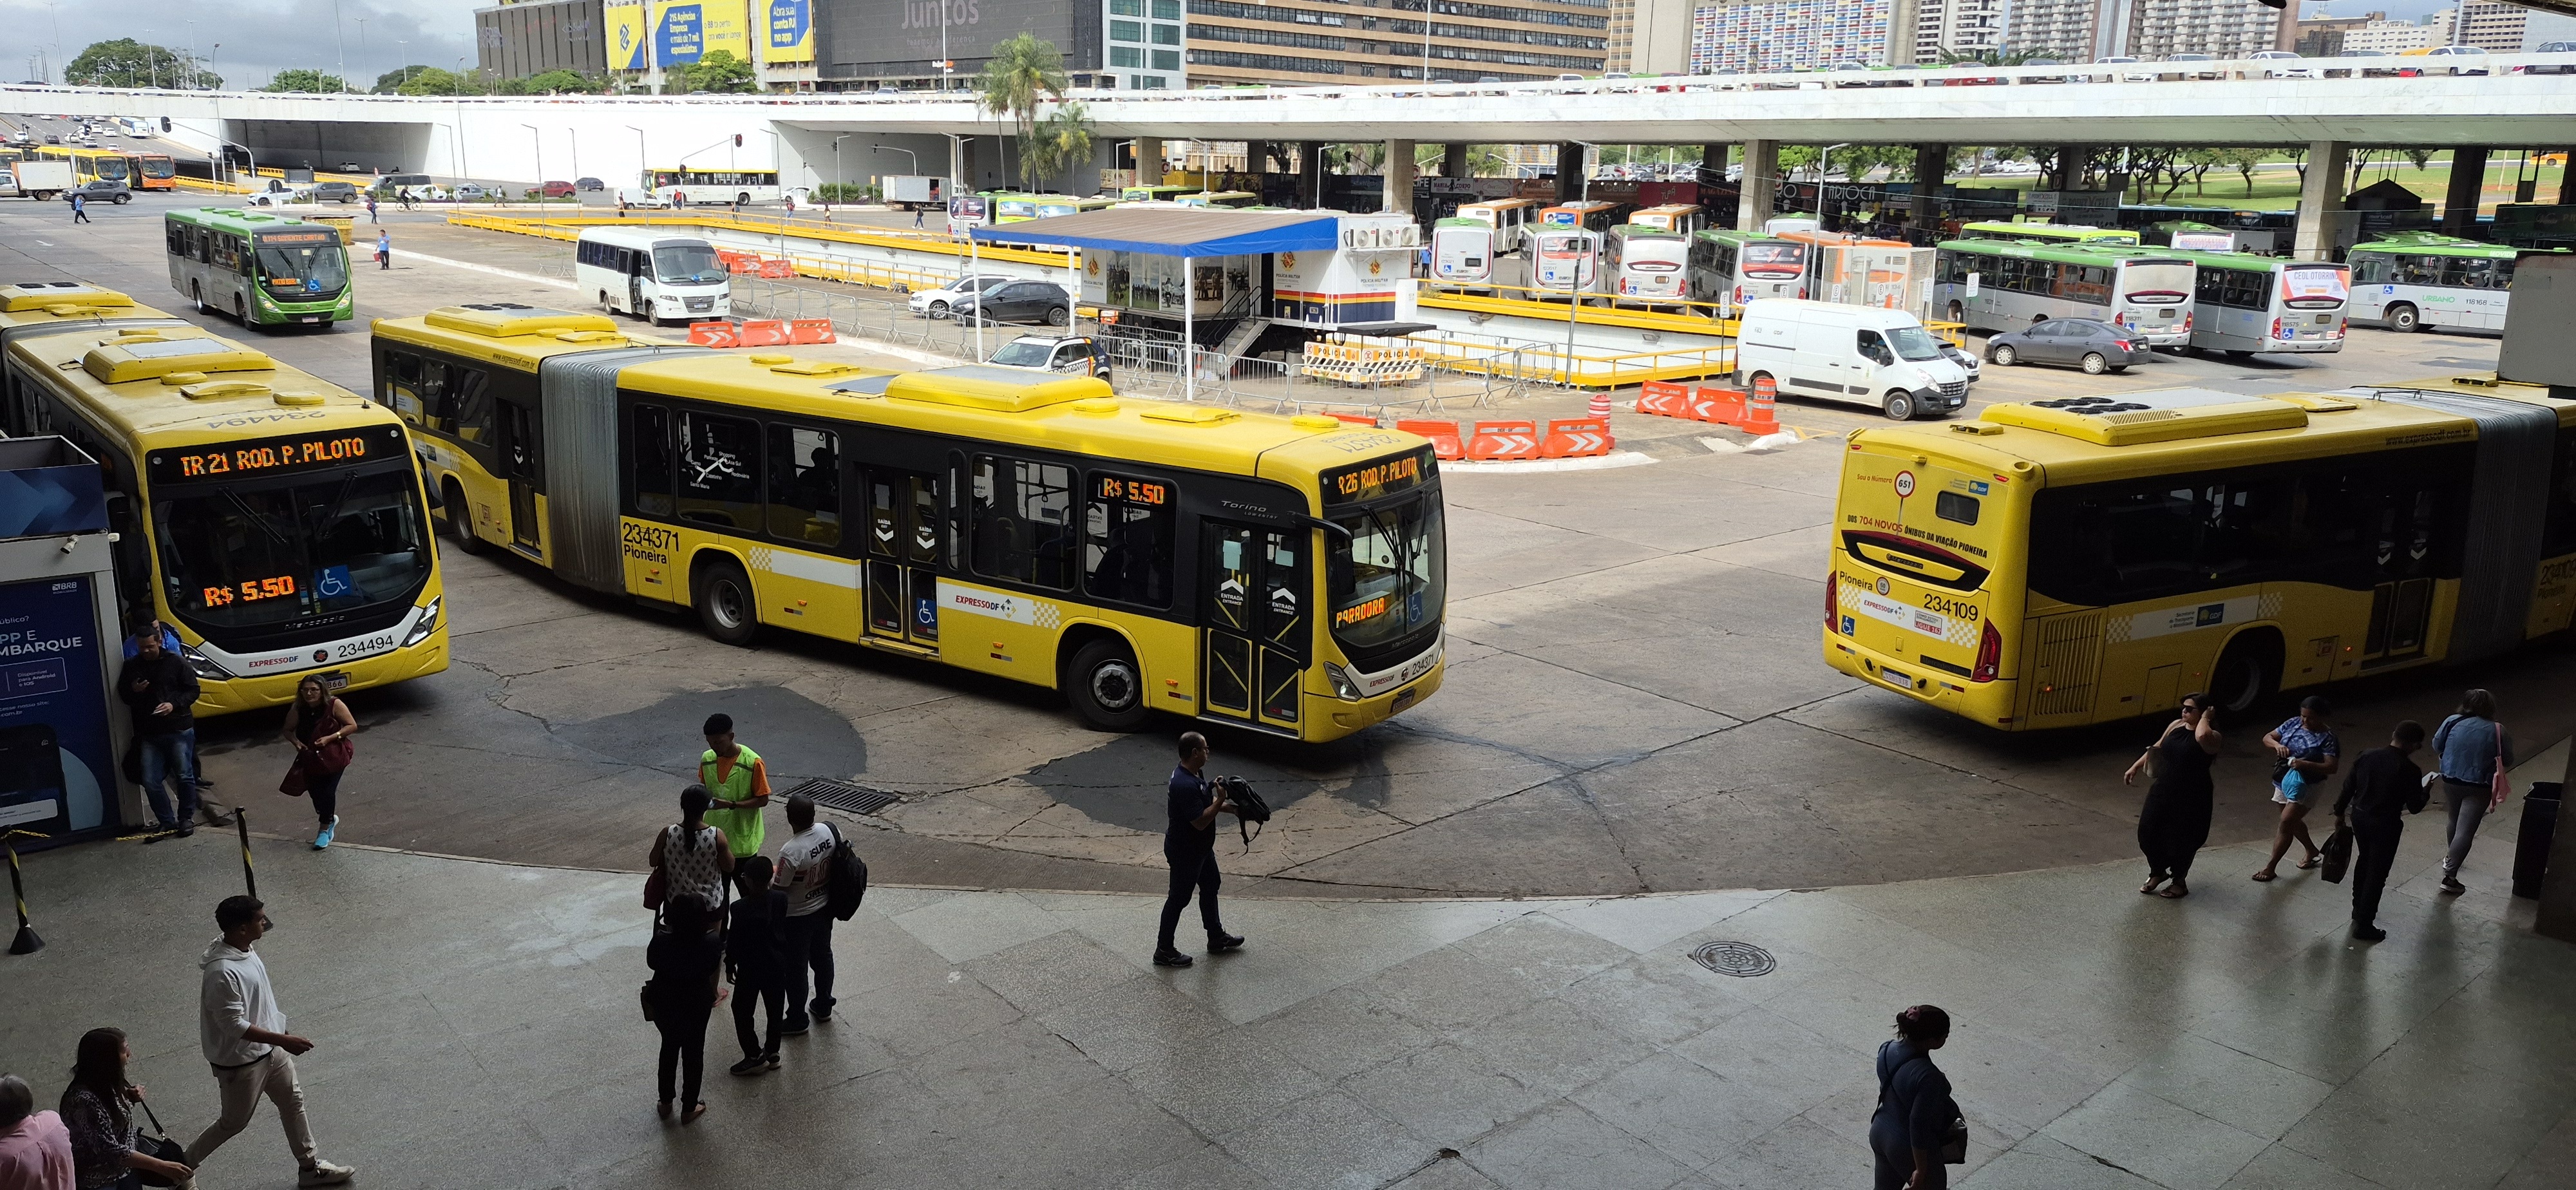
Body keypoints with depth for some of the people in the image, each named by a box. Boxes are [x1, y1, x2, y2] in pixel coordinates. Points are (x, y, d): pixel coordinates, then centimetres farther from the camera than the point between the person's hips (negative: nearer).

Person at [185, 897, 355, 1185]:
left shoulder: (245, 949, -5)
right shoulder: (222, 974, -34)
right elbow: (235, 1026, -30)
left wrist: (280, 1036, 20)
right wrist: (283, 1040, -27)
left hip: (268, 1049, 9)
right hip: (240, 1062, -9)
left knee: (293, 1102, 18)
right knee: (234, 1122, 13)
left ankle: (310, 1167, 33)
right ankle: (184, 1165, 38)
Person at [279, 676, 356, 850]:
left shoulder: (334, 705, -19)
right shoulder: (297, 709, -9)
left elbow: (352, 726, -16)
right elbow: (288, 730, 2)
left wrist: (330, 738, -27)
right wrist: (296, 742, -19)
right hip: (310, 758, 4)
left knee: (327, 791, -10)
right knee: (314, 791, 7)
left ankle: (324, 829, 9)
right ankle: (330, 819, 37)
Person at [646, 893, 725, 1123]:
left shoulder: (661, 942, -27)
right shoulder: (711, 944, -28)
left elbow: (652, 963, -5)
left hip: (664, 1006, 1)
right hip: (695, 1008, -1)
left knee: (669, 1048, 26)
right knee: (693, 1055, 19)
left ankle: (665, 1103, 39)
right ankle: (689, 1108, 33)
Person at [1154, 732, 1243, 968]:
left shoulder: (1195, 774, -1)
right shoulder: (1185, 785, -33)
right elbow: (1200, 821, -32)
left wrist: (1224, 806, 1)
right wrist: (1220, 801, -24)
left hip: (1200, 847, 10)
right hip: (1185, 852, -10)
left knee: (1210, 887, 23)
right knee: (1179, 898, 4)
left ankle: (1217, 938, 40)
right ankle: (1164, 951, 18)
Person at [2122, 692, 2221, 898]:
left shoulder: (2212, 736, -15)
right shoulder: (2176, 726, 6)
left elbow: (2202, 736, -41)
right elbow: (2156, 749, 17)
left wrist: (2205, 718, -22)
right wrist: (2135, 767, 13)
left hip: (2191, 798, -6)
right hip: (2162, 791, 6)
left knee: (2182, 840, 6)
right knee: (2148, 833, 8)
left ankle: (2179, 881, 29)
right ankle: (2157, 872, 32)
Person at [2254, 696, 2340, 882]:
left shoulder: (2328, 738, -16)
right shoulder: (2293, 723, -1)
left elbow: (2331, 767, -22)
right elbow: (2267, 737, 4)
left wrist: (2306, 765, -37)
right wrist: (2277, 745, -19)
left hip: (2306, 787, -7)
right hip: (2284, 781, 7)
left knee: (2286, 823, -10)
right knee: (2293, 821, 21)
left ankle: (2271, 868, -4)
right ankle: (2313, 852, 46)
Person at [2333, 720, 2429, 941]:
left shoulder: (2366, 757, -5)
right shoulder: (2409, 770, -19)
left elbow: (2348, 787, 3)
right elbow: (2415, 807, -12)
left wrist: (2340, 813, 16)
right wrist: (2426, 792, 9)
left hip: (2359, 817, 6)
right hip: (2385, 824, -6)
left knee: (2364, 861, 27)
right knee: (2377, 874, 5)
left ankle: (2359, 909, 41)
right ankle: (2364, 925, 9)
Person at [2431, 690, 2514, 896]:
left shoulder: (2452, 722, -9)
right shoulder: (2497, 731, -12)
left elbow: (2436, 747, 3)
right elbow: (2507, 762, -3)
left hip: (2450, 781, 3)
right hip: (2478, 788, -3)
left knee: (2455, 820, 27)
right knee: (2465, 830, -5)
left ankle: (2452, 857, 48)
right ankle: (2450, 876, -11)